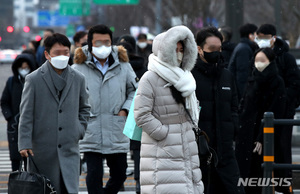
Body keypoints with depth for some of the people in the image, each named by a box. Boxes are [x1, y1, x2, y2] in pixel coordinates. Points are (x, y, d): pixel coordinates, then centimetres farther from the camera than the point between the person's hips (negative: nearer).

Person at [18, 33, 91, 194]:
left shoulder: (78, 79, 9)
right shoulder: (34, 79, -1)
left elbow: (84, 108, 24)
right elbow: (26, 115, -2)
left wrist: (80, 129, 8)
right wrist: (25, 144, -9)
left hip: (69, 149, 2)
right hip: (43, 149, -2)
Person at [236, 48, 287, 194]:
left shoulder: (277, 83, -7)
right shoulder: (253, 80, 13)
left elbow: (274, 114, -12)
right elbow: (243, 106, 14)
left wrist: (262, 139, -17)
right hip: (247, 135, 6)